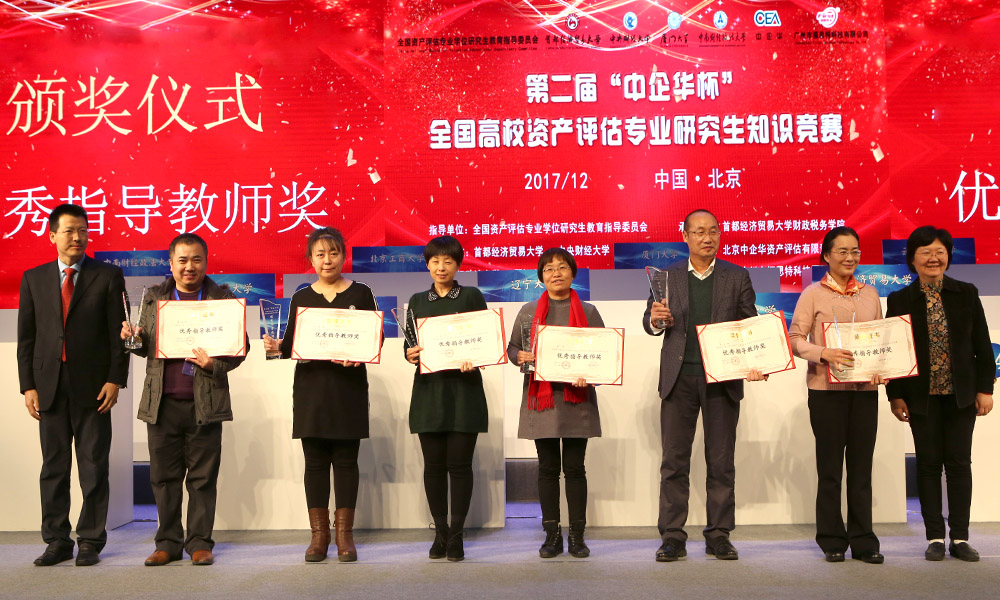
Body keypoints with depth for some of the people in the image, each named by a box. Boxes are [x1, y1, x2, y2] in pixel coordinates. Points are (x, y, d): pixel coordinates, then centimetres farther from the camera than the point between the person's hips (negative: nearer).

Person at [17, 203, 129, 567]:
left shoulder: (108, 276, 4)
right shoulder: (34, 279, 10)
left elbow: (118, 333, 0)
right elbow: (26, 337, 9)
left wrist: (115, 379, -8)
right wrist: (28, 385, 1)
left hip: (92, 386, -2)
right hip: (49, 386, 2)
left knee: (94, 468, 2)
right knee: (53, 468, 8)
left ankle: (90, 542, 12)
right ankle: (57, 541, 17)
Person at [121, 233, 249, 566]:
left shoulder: (222, 299, 2)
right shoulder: (154, 298, 11)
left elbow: (241, 346, 1)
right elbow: (146, 348, 17)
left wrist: (214, 364, -16)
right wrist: (134, 338, -5)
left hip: (205, 402, -2)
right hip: (162, 402, 3)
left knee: (202, 477, 4)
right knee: (164, 476, 8)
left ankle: (200, 542, 15)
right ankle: (168, 543, 20)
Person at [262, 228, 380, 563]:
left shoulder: (360, 294, 4)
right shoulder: (301, 297, 10)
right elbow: (292, 343, 9)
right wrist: (277, 347, -12)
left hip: (349, 387, -2)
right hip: (310, 387, 2)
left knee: (346, 460, 2)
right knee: (315, 460, 4)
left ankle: (344, 533, 10)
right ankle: (319, 533, 13)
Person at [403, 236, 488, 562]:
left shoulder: (472, 296, 5)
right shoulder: (417, 301, 13)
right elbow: (409, 342, 13)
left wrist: (473, 359, -18)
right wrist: (409, 353, -10)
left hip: (464, 389, -2)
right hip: (429, 389, 3)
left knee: (460, 464, -1)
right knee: (433, 464, 5)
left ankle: (456, 535, 8)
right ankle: (440, 532, 16)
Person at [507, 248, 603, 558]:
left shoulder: (588, 311, 7)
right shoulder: (529, 311, 10)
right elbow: (512, 346, 15)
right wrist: (520, 356, -8)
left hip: (576, 398, -1)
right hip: (541, 399, 1)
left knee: (575, 468, 2)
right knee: (548, 468, 5)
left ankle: (577, 535, 11)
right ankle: (552, 535, 13)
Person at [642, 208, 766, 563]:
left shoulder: (737, 277, 8)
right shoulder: (668, 277, 10)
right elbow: (649, 322, 11)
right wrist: (656, 320, -13)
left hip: (722, 378, 0)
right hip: (679, 377, 0)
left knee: (721, 461, 4)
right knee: (674, 460, 1)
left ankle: (719, 536, 14)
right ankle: (672, 537, 6)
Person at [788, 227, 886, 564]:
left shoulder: (869, 294, 12)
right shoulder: (814, 294, 1)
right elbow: (795, 339, -4)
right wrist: (824, 353, -21)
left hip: (864, 389, 3)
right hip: (826, 388, -3)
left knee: (861, 464, 6)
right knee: (830, 465, 4)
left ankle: (862, 540, 14)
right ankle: (832, 540, 13)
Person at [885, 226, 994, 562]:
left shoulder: (967, 294, 4)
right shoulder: (900, 300, 0)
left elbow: (982, 345, 5)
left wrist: (985, 389, -1)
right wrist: (895, 395, -5)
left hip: (961, 393, 1)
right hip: (922, 396, -1)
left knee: (959, 463, 4)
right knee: (929, 464, 3)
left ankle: (960, 538, 12)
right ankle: (935, 537, 11)